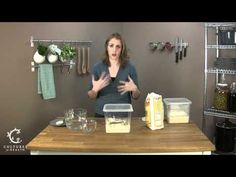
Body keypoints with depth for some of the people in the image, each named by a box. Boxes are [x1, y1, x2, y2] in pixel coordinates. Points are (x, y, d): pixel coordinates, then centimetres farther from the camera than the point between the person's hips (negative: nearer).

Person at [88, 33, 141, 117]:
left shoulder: (130, 67, -5)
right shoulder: (97, 67, -3)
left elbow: (136, 96, 1)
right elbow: (91, 96, 1)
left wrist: (134, 89, -19)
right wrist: (95, 89, -19)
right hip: (102, 114, 0)